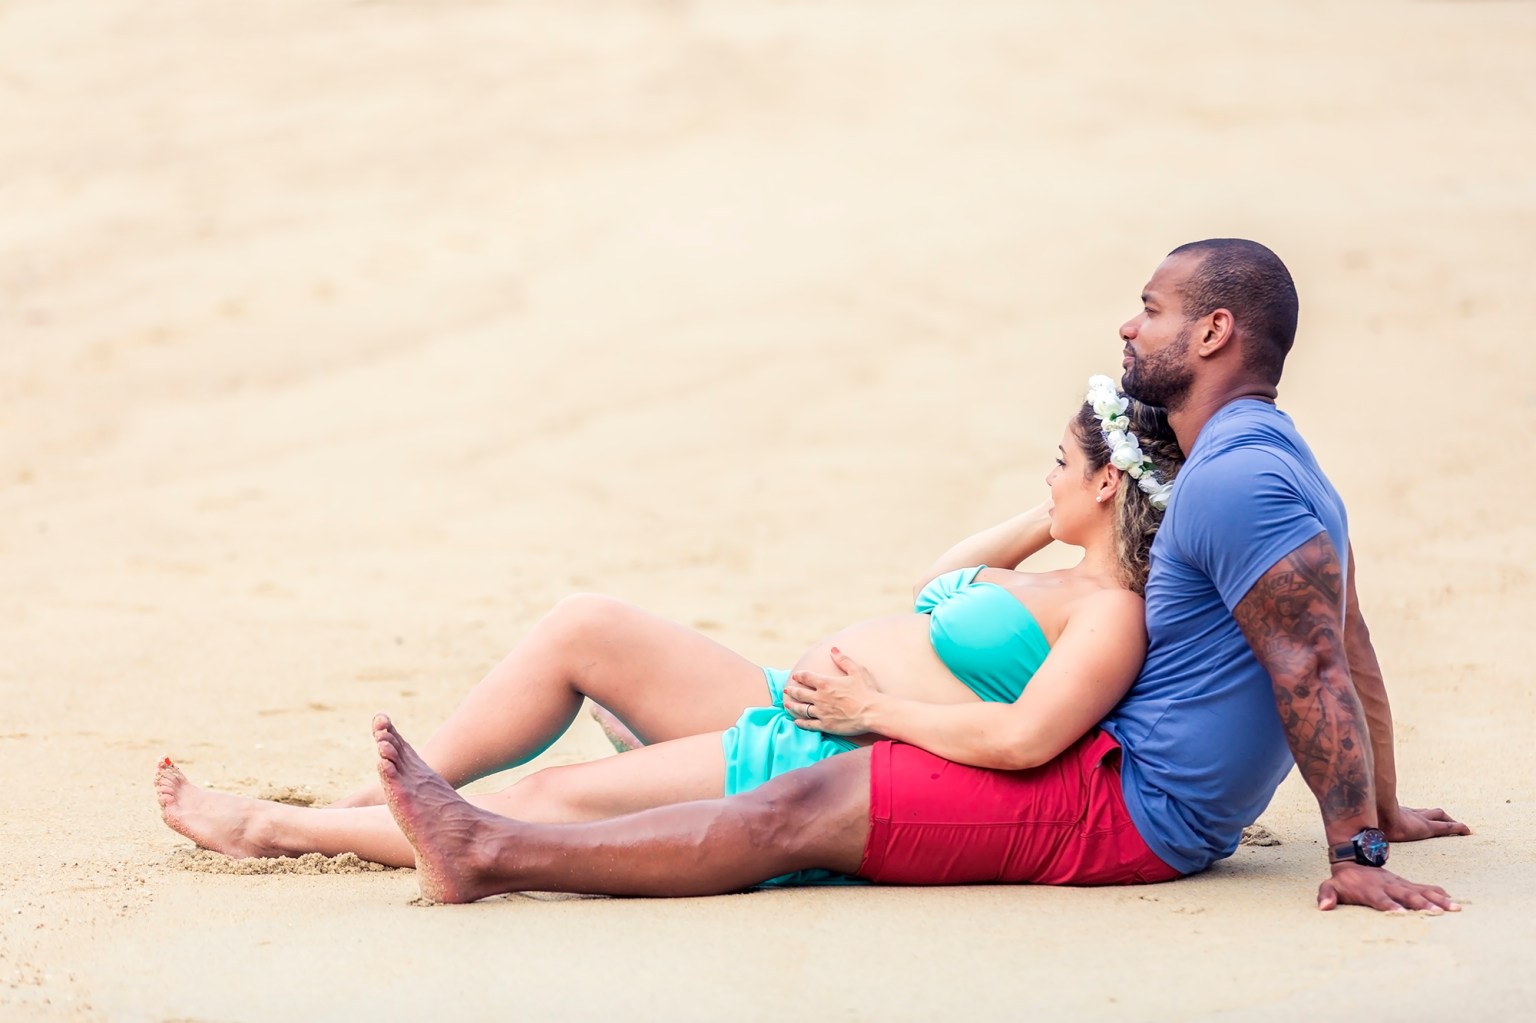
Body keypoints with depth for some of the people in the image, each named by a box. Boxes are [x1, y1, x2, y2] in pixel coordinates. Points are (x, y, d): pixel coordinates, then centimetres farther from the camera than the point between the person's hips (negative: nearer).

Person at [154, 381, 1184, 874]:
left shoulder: (1112, 614, -13)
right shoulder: (1063, 585, 17)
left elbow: (1021, 739, -29)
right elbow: (937, 589, 34)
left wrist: (875, 709, -18)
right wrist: (1047, 522, 23)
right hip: (781, 711, 10)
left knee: (550, 802, -9)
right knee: (585, 626, 2)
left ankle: (283, 828, 2)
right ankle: (385, 798, 9)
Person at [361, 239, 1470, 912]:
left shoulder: (1239, 481, -19)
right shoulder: (1272, 461, 15)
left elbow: (1318, 670, -24)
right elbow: (1349, 650, 20)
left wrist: (1358, 849, -25)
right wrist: (1380, 810, 26)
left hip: (1125, 810, -11)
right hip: (1138, 795, 11)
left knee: (800, 812, -13)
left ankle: (492, 852, -14)